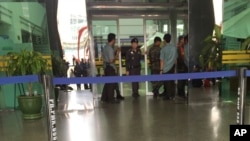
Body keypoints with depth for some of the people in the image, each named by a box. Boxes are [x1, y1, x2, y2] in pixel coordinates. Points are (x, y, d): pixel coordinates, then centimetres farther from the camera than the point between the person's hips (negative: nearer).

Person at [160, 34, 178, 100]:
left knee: (167, 82, 3)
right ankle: (172, 95, 19)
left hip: (166, 68, -4)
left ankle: (168, 95, 9)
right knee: (172, 81, 12)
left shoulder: (163, 49, -11)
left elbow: (162, 60, -11)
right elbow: (176, 58, 7)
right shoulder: (174, 48, 1)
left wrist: (161, 69, -5)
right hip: (172, 67, 4)